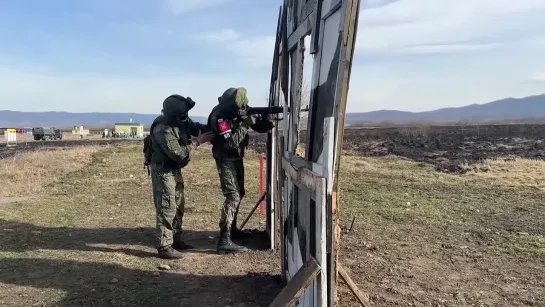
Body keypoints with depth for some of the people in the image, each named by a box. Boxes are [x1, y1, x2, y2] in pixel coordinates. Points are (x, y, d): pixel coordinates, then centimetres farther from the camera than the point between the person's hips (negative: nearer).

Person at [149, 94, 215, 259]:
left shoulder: (180, 121, -4)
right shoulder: (163, 130, -29)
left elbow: (194, 126, 10)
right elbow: (179, 154, -28)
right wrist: (198, 141, -23)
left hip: (175, 169, 9)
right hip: (163, 171, -9)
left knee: (178, 205, 17)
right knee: (167, 208, -6)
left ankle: (176, 239, 30)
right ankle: (164, 247, 2)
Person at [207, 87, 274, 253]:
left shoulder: (240, 111, -1)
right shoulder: (218, 116, -23)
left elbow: (260, 127, 3)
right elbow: (230, 142, -30)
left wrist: (270, 121, -17)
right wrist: (244, 125, -28)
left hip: (237, 157, 9)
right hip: (226, 159, -9)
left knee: (239, 193, 18)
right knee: (233, 196, -17)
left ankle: (232, 229, 35)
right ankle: (224, 241, -19)